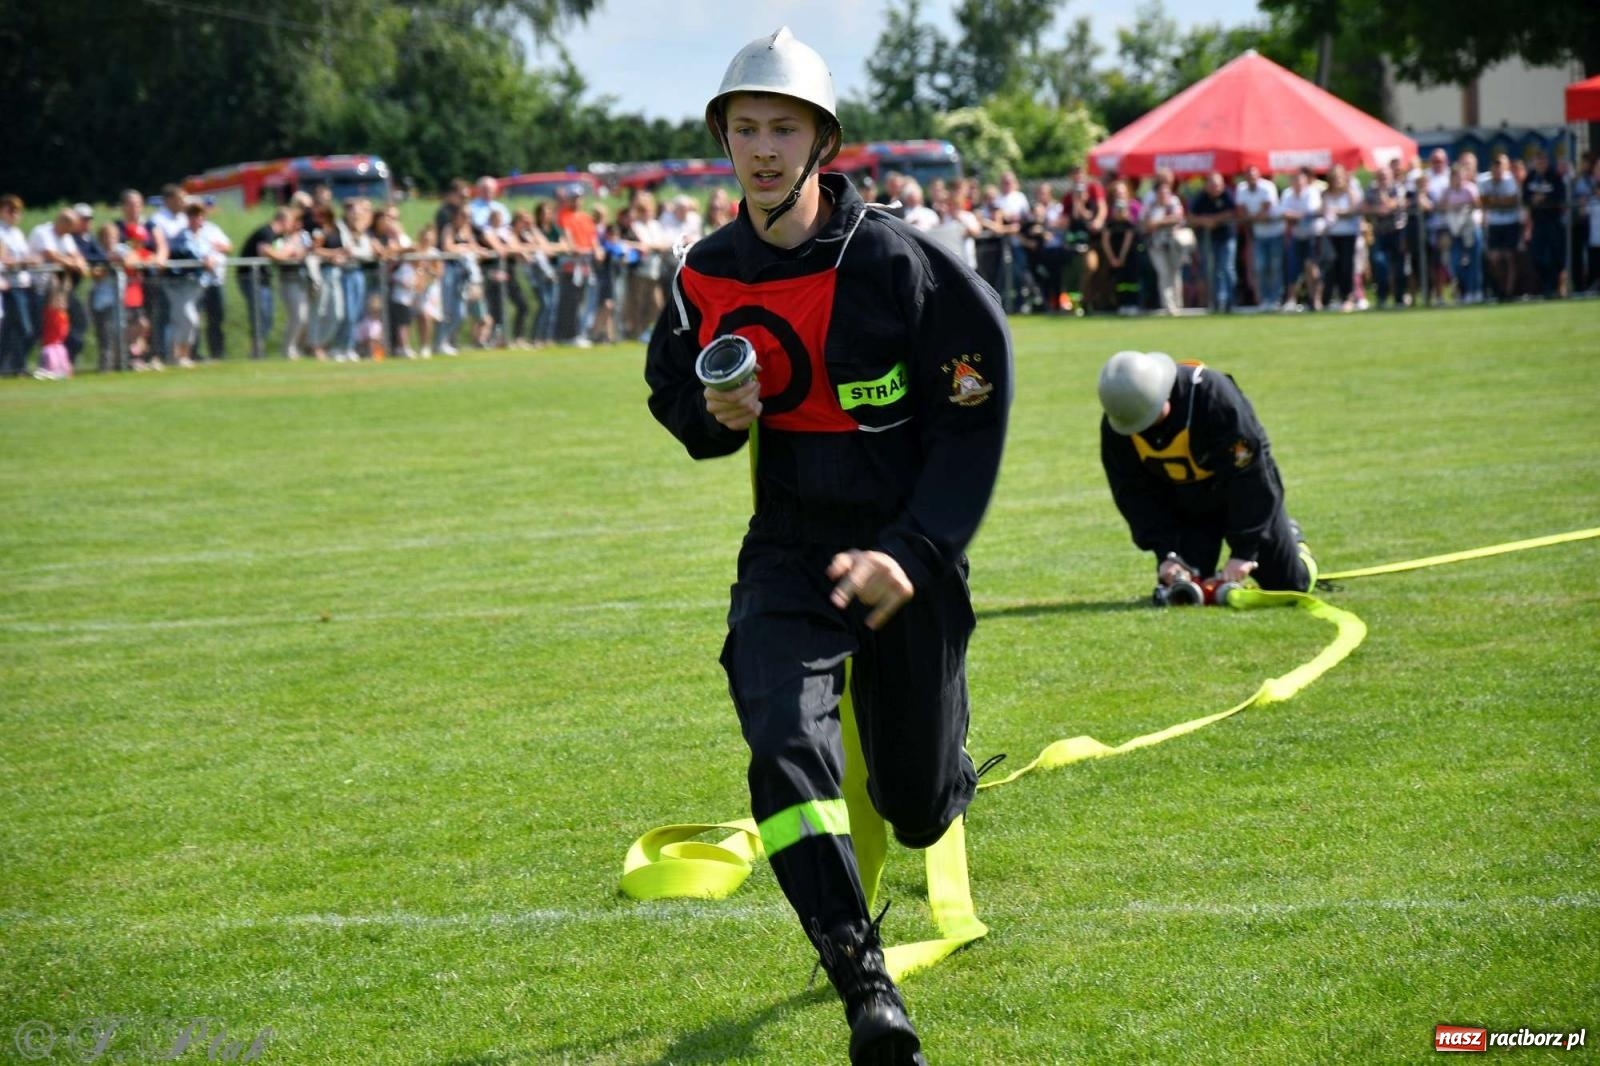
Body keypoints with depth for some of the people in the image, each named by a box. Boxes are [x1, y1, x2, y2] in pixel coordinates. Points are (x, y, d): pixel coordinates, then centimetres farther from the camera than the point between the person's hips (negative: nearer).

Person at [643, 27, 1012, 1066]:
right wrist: (712, 415, -9)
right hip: (788, 553, 2)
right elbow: (673, 391, 17)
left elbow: (972, 423, -10)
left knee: (916, 805, 8)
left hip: (908, 556, -2)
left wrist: (913, 553, -19)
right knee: (785, 751, -23)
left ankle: (941, 770, 48)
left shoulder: (898, 261, -14)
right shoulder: (706, 276, -2)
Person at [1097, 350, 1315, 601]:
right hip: (1184, 507, 3)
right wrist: (1166, 552, -24)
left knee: (1291, 585, 5)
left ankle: (1291, 540, 39)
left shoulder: (1214, 396, -35)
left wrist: (1243, 550, -29)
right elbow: (1133, 493, -14)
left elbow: (1249, 477, -30)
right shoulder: (1115, 427, -22)